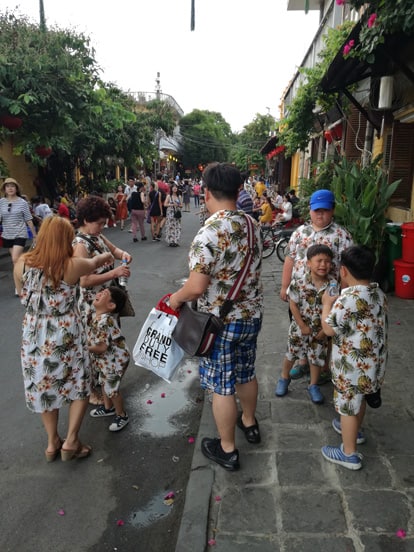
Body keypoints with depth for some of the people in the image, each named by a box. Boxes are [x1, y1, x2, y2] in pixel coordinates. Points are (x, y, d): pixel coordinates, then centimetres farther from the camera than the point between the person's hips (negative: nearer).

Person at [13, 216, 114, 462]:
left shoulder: (22, 264, -7)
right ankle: (71, 441, 21)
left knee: (45, 388, 21)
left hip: (35, 336, 4)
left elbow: (22, 295, 10)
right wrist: (107, 256, 28)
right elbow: (95, 262, 7)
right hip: (67, 336, -4)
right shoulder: (73, 265, -15)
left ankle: (52, 443, 35)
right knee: (80, 387, 17)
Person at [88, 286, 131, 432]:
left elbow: (101, 348, -30)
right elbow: (93, 336, 14)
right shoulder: (96, 315, -2)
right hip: (106, 359, 10)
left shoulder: (104, 321, -33)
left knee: (111, 389, 4)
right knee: (104, 383, 25)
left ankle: (122, 416, 26)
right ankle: (108, 408, 49)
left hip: (115, 359, -10)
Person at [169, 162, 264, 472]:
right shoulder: (252, 225, 0)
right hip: (252, 314, 7)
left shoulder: (209, 233, -24)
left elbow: (197, 287, -26)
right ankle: (249, 423, 48)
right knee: (246, 373, 26)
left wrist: (176, 298, -7)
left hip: (221, 321, -7)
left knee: (222, 386, 9)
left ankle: (227, 450, 26)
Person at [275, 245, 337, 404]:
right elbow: (293, 305, -12)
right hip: (300, 328, -1)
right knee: (291, 354, 16)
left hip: (320, 330, 1)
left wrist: (325, 329, -9)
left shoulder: (333, 285, -13)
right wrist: (303, 327, -12)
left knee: (317, 358, 14)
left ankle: (313, 386, 36)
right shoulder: (299, 283, -19)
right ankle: (284, 379, 40)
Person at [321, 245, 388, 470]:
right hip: (374, 361, 8)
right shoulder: (379, 293, 1)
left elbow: (329, 328, -20)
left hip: (353, 365, -8)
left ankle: (349, 454, 22)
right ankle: (355, 430, 51)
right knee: (360, 399, 28)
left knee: (348, 405, 8)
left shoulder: (348, 298, -27)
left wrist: (327, 304, -7)